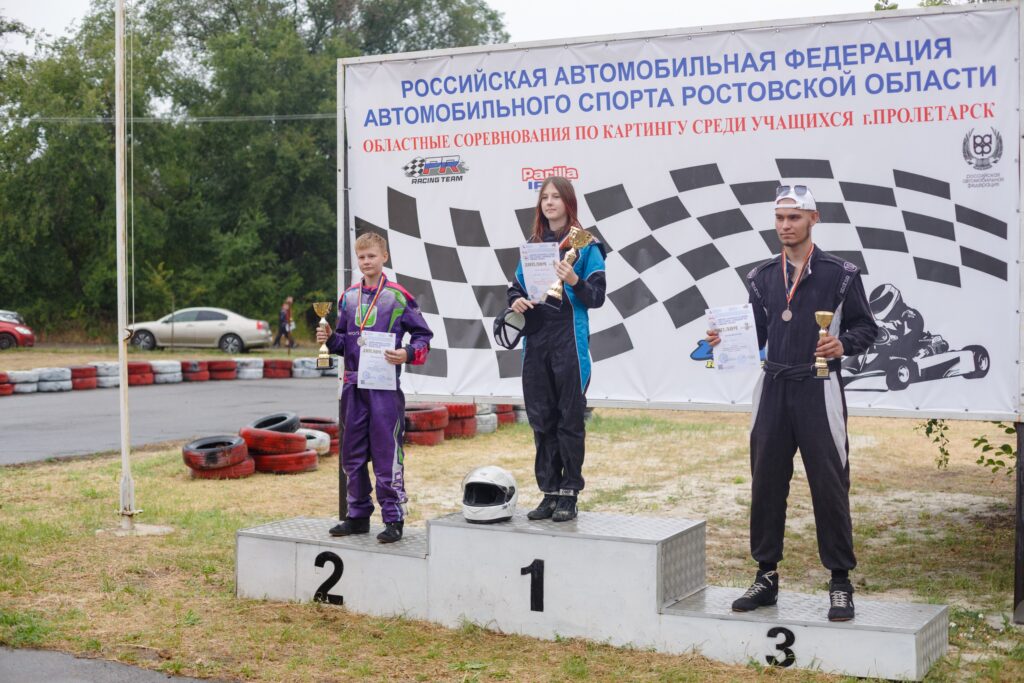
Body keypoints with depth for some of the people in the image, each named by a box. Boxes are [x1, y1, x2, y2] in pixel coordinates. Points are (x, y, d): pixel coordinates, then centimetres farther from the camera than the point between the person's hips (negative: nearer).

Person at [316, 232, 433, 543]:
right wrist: (329, 339, -1)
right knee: (353, 454, 11)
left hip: (385, 386, -6)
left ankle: (393, 519, 5)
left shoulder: (398, 296, -3)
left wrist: (408, 354, -17)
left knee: (387, 454, -4)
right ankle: (358, 515, 23)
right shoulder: (348, 297, 12)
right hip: (353, 386, 6)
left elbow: (423, 335, 0)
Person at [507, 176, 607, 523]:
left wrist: (574, 280, -23)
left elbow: (596, 296, -5)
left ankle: (569, 495, 7)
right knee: (541, 419, 8)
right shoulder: (533, 245, 14)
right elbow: (516, 286, 19)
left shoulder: (585, 246, -2)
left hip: (569, 340, -5)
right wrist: (516, 301, -3)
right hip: (535, 340, 5)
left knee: (569, 419, -1)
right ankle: (549, 492, 16)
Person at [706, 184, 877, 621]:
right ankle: (766, 576, 19)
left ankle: (840, 583, 9)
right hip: (773, 388, 5)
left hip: (819, 389, -4)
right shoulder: (762, 277, 12)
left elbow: (866, 327, 0)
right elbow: (757, 336, 14)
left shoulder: (839, 274, -2)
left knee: (829, 485, -2)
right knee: (766, 483, 8)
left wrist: (843, 344, -19)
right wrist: (726, 339, -4)